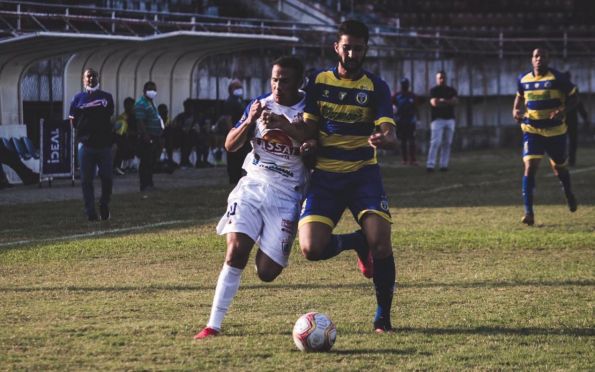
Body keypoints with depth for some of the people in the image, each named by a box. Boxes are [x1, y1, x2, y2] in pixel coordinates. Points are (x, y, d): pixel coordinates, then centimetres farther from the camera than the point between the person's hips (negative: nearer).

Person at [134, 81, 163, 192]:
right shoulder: (141, 104, -13)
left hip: (154, 137, 10)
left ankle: (149, 183, 20)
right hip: (147, 138, -10)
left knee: (151, 162, 13)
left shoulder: (151, 103, 19)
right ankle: (145, 185, -7)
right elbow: (140, 122, -21)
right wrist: (146, 136, -27)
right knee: (146, 162, -8)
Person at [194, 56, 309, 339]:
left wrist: (285, 124, -29)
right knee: (236, 251, -19)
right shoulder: (260, 105, 5)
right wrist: (250, 121, -15)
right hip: (253, 185, 2)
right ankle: (214, 325, -16)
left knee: (266, 272, -4)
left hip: (286, 195, -2)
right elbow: (230, 145, 4)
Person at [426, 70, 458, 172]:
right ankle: (430, 165, -15)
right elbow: (434, 103, -13)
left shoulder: (451, 90, 14)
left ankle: (444, 165, 6)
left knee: (447, 143, 3)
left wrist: (442, 101, -11)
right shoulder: (434, 90, 2)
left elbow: (455, 101, -2)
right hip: (438, 119, -4)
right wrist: (448, 103, -7)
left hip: (450, 119, 4)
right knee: (435, 142, -12)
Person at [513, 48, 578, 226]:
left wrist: (562, 110, -22)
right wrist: (516, 110, -1)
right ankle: (529, 212, -15)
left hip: (555, 130, -1)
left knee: (559, 167, 15)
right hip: (532, 130, 1)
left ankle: (568, 193, 50)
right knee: (530, 166, -15)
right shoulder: (523, 79, 2)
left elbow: (573, 97, -4)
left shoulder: (557, 78, -10)